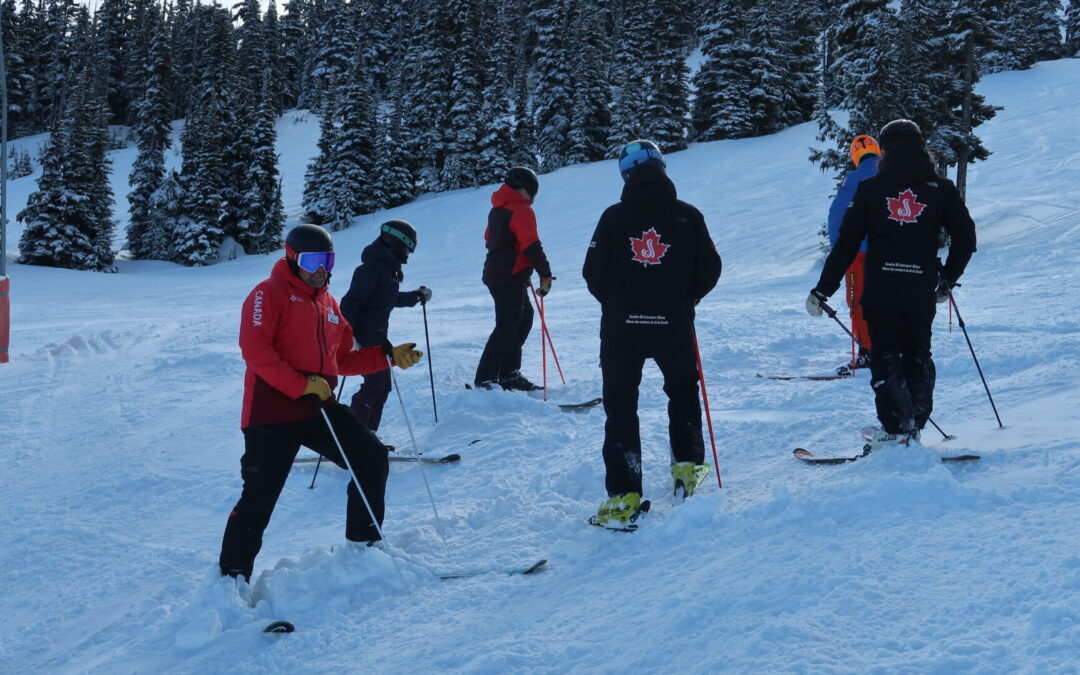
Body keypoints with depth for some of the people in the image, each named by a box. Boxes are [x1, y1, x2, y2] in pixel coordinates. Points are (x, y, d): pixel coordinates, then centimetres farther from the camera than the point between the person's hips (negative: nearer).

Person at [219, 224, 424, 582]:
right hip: (273, 411, -7)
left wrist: (390, 357, 11)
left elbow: (342, 359, 23)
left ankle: (364, 544, 13)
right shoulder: (270, 294, -4)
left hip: (319, 408, 7)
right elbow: (254, 350, -17)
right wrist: (301, 384, -24)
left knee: (373, 457, 0)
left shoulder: (328, 304, 19)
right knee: (259, 499, -6)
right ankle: (232, 576, 6)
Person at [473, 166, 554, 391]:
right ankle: (485, 379, -6)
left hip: (495, 274, 10)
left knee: (524, 318, 18)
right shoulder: (521, 211, -15)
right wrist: (546, 276, -18)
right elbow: (532, 246, -21)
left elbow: (489, 238, 24)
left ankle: (509, 374, 19)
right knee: (507, 327, -6)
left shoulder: (498, 209, 14)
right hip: (511, 278, -10)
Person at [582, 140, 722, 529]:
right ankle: (688, 468, 26)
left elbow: (593, 273, -5)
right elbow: (710, 270, -1)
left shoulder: (614, 217, -7)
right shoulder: (687, 216, -5)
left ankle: (623, 496, -1)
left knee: (620, 406, 5)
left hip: (621, 325, -1)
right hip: (674, 326, 1)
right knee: (683, 391, 26)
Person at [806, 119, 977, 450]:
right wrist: (947, 280, 18)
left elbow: (846, 244, 0)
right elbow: (965, 237, 4)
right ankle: (914, 425, 16)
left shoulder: (870, 189, 1)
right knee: (918, 357, 16)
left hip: (880, 292, -1)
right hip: (921, 293, 1)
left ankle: (897, 429, -5)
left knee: (886, 358, 4)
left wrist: (822, 290, 6)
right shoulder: (941, 189, 4)